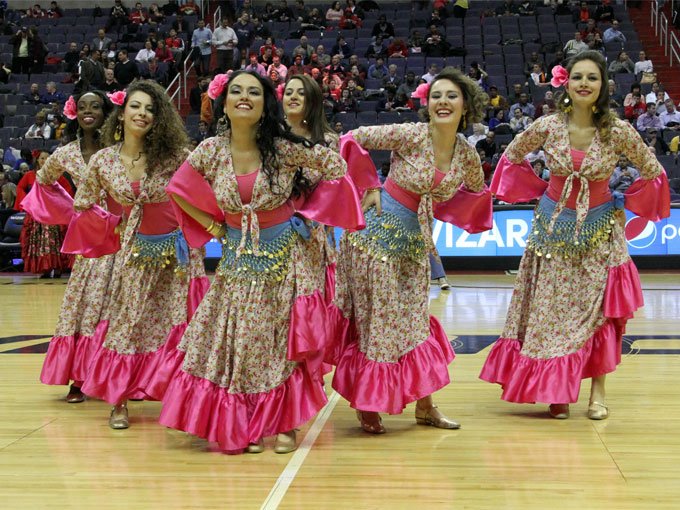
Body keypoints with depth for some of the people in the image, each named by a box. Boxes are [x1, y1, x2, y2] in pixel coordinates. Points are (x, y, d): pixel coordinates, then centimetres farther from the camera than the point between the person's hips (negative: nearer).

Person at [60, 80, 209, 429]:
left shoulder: (173, 155, -10)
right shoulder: (102, 161, -4)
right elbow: (83, 207, 8)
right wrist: (115, 226, 1)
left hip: (176, 247, -1)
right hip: (134, 249, 1)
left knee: (178, 321, 3)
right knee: (126, 321, 5)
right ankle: (119, 402, 15)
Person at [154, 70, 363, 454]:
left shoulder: (285, 148, -15)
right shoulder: (211, 152, -7)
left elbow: (335, 165, -6)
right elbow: (178, 190, 8)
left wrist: (306, 213, -4)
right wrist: (213, 227, 3)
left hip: (287, 256, -2)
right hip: (239, 260, 3)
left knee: (286, 339, 1)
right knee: (240, 339, 4)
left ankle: (285, 423, 15)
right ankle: (247, 427, 18)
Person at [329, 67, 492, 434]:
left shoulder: (467, 155, -2)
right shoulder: (411, 136, -17)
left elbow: (476, 189, 19)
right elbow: (355, 138, -10)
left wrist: (439, 210, 8)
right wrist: (370, 187, -11)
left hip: (416, 240, 5)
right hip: (378, 233, -5)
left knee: (414, 321, 13)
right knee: (374, 319, 2)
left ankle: (424, 405, 22)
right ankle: (367, 405, 15)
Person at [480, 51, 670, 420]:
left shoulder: (617, 131, -13)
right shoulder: (547, 127, -11)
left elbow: (652, 171, 1)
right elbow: (512, 156, 8)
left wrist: (624, 206, 1)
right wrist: (540, 192, 5)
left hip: (599, 228, -1)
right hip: (554, 225, 1)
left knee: (599, 308, -1)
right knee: (552, 309, 4)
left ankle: (597, 391, 10)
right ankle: (558, 391, 15)